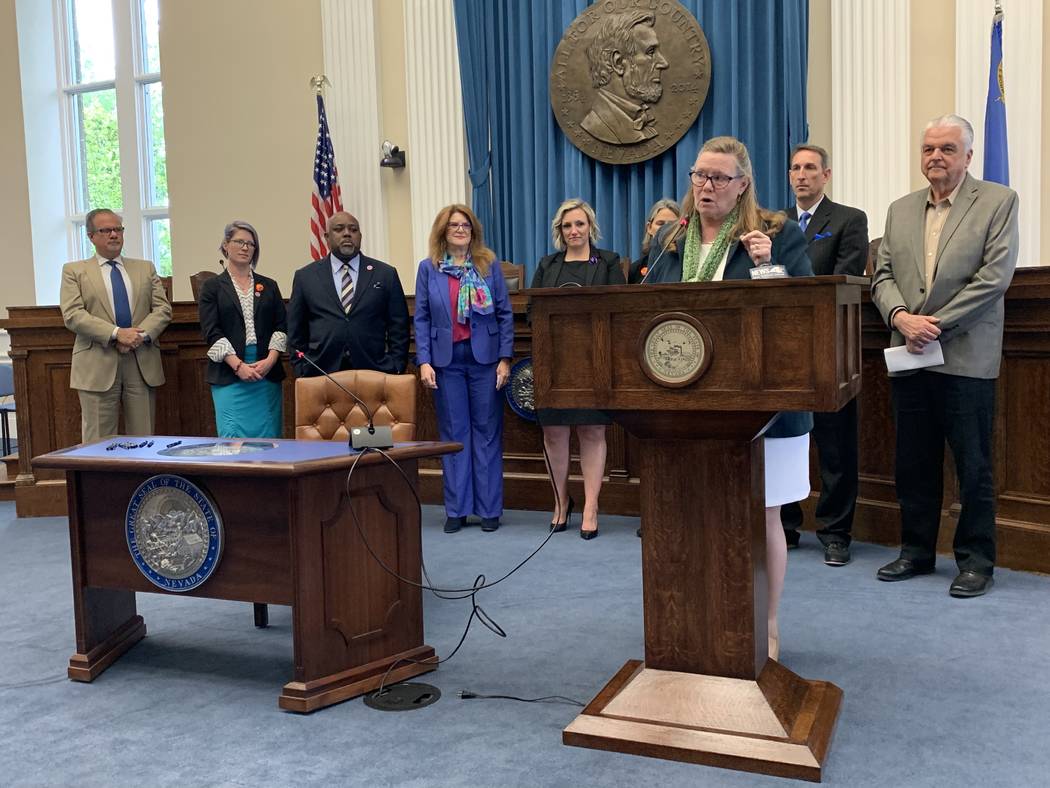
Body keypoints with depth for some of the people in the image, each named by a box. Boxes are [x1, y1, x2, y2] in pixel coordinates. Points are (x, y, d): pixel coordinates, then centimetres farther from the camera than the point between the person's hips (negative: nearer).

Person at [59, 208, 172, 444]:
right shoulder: (74, 271, 8)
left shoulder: (145, 268, 17)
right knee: (98, 443, 0)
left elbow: (163, 309, 8)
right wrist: (116, 333, -17)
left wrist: (141, 334, -11)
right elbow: (72, 315, -5)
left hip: (142, 364, 3)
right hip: (98, 366, -2)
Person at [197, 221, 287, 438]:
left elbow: (281, 327, 8)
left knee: (268, 435, 1)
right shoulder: (213, 287, 6)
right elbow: (211, 332, -3)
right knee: (233, 436, -9)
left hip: (268, 372, 3)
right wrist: (238, 365, -13)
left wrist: (270, 360, -8)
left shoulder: (269, 286, 14)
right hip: (229, 374, -2)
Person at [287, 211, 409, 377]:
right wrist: (302, 371, 2)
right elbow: (296, 331, 10)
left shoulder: (386, 274, 7)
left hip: (373, 374, 0)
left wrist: (394, 371, -2)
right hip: (321, 376, 0)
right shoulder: (305, 276, 8)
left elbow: (399, 329, 6)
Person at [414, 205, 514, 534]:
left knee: (487, 431, 4)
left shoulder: (489, 264, 5)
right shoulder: (428, 268, 6)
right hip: (447, 361, 0)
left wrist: (505, 358, -5)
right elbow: (421, 319, 4)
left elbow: (505, 314, 3)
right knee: (453, 433, 6)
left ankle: (489, 508, 12)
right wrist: (423, 361, -5)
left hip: (484, 358, 0)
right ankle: (456, 509, 14)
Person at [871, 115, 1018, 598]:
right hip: (910, 357, 5)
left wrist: (935, 326, -14)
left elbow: (995, 277, -10)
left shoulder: (998, 201, 0)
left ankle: (976, 561, 14)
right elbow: (882, 276, 9)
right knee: (914, 462, 11)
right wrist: (902, 317, -11)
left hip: (965, 356, -4)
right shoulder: (900, 209, 14)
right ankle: (916, 551, 23)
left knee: (973, 466, 2)